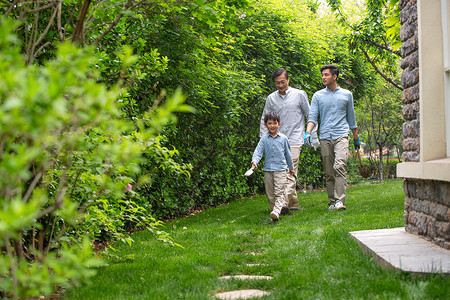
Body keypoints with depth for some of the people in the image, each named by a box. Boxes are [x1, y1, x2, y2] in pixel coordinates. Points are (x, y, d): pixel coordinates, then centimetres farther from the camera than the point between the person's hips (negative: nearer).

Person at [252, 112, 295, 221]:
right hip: (268, 170, 2)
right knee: (270, 194, 5)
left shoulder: (283, 138, 5)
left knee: (279, 192, -14)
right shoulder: (264, 139, 6)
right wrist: (254, 161, -23)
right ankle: (282, 207, 18)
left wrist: (291, 167, 23)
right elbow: (258, 151, -3)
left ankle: (276, 212, -25)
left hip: (280, 169, -2)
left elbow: (288, 153, 15)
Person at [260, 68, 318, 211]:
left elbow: (310, 117, 8)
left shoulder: (299, 95, 2)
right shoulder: (271, 98, 11)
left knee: (290, 173, -15)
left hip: (294, 140, -4)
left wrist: (314, 138, 6)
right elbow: (264, 120, 16)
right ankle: (293, 204, 15)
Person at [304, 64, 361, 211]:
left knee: (340, 166, -20)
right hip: (325, 137, 2)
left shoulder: (347, 94, 11)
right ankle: (332, 201, 12)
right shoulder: (318, 96, 11)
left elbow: (351, 118, 19)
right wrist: (308, 132, -15)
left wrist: (356, 138, 23)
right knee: (329, 172, 3)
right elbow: (312, 116, 2)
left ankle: (340, 201, -25)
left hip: (341, 135, -2)